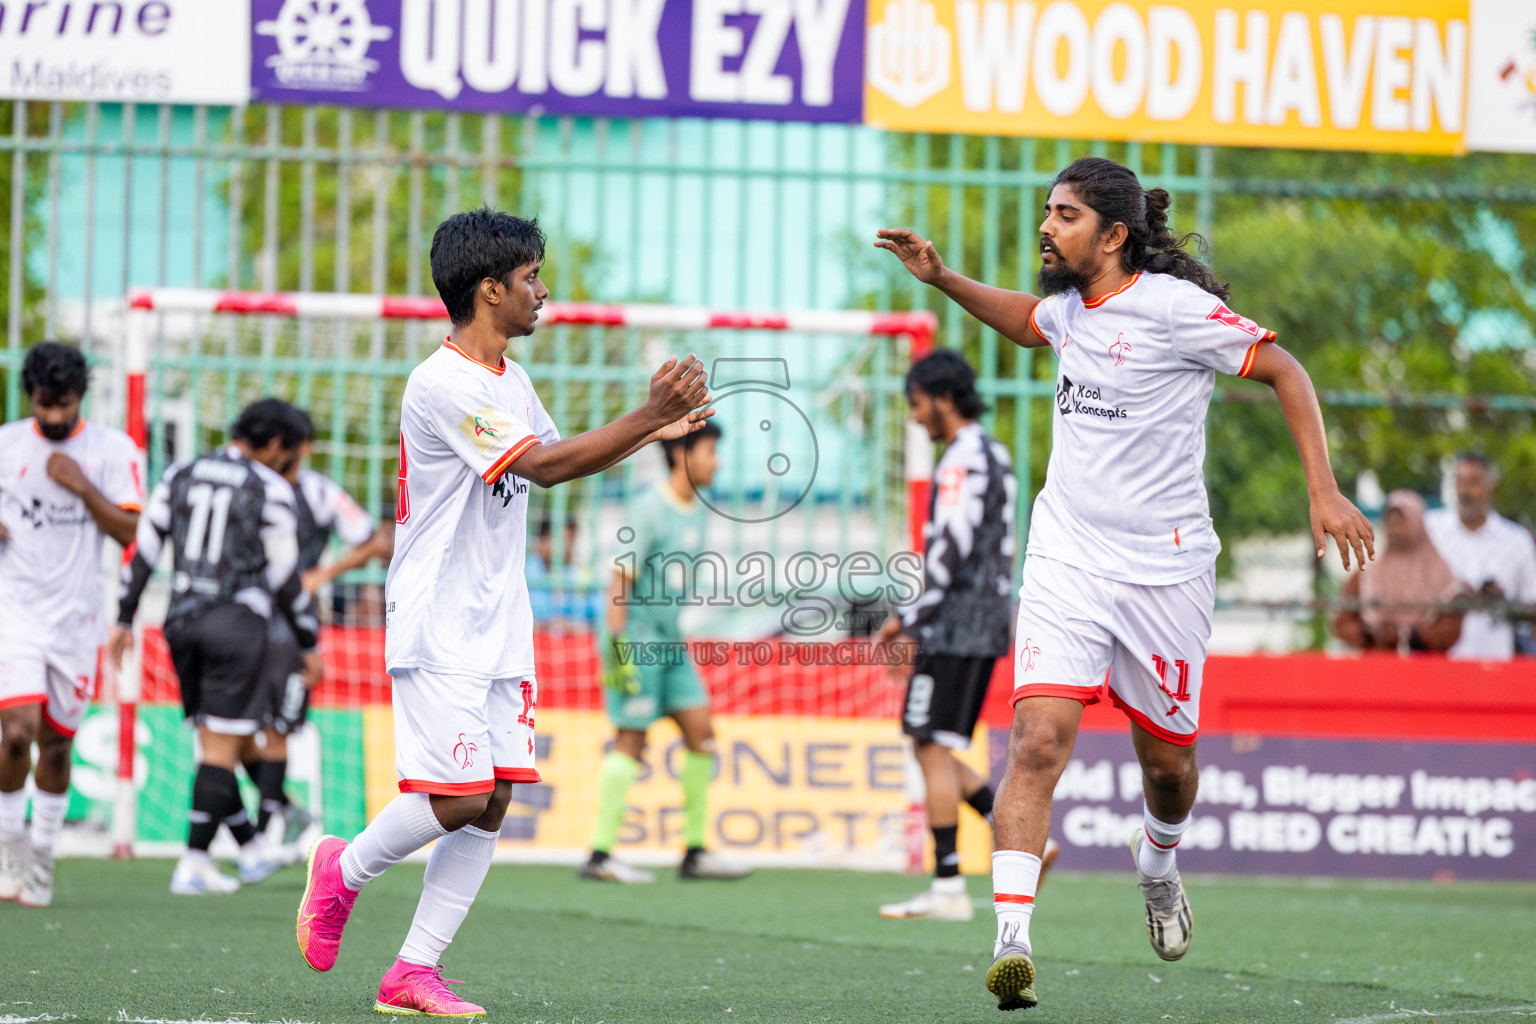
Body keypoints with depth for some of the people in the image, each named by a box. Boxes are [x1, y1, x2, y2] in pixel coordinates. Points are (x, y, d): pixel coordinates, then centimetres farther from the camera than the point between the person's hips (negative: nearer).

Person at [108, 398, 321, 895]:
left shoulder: (179, 477, 10)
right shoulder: (271, 490, -3)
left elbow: (143, 550, 8)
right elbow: (284, 577, -2)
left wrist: (125, 619, 13)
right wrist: (310, 643, 7)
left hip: (182, 620, 5)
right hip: (236, 621, -5)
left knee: (214, 740, 15)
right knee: (222, 747, -2)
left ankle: (251, 848, 24)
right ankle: (193, 864, -6)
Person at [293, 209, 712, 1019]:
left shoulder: (509, 380, 14)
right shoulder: (443, 384, -16)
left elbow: (557, 459, 31)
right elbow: (544, 467, -23)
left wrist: (651, 432, 21)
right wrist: (648, 416, -26)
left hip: (499, 628, 9)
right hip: (438, 627, -9)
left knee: (492, 802, 1)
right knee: (458, 797, -14)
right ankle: (344, 870, 13)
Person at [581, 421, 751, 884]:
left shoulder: (694, 512, 12)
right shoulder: (649, 509, -13)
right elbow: (621, 580, -15)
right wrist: (616, 645, -20)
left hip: (669, 638, 9)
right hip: (636, 636, -9)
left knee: (701, 732, 4)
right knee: (631, 740, -8)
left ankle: (695, 852, 9)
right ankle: (600, 855, -4)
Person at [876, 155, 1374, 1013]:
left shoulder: (1174, 307, -12)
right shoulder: (1070, 306, 8)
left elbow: (1284, 370, -7)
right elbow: (1023, 317, 33)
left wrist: (1324, 490, -13)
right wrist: (943, 279, 19)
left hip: (1164, 569, -3)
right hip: (1066, 561, 3)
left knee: (1168, 759, 12)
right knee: (1039, 742, -16)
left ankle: (1159, 866, 46)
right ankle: (1012, 941, -23)